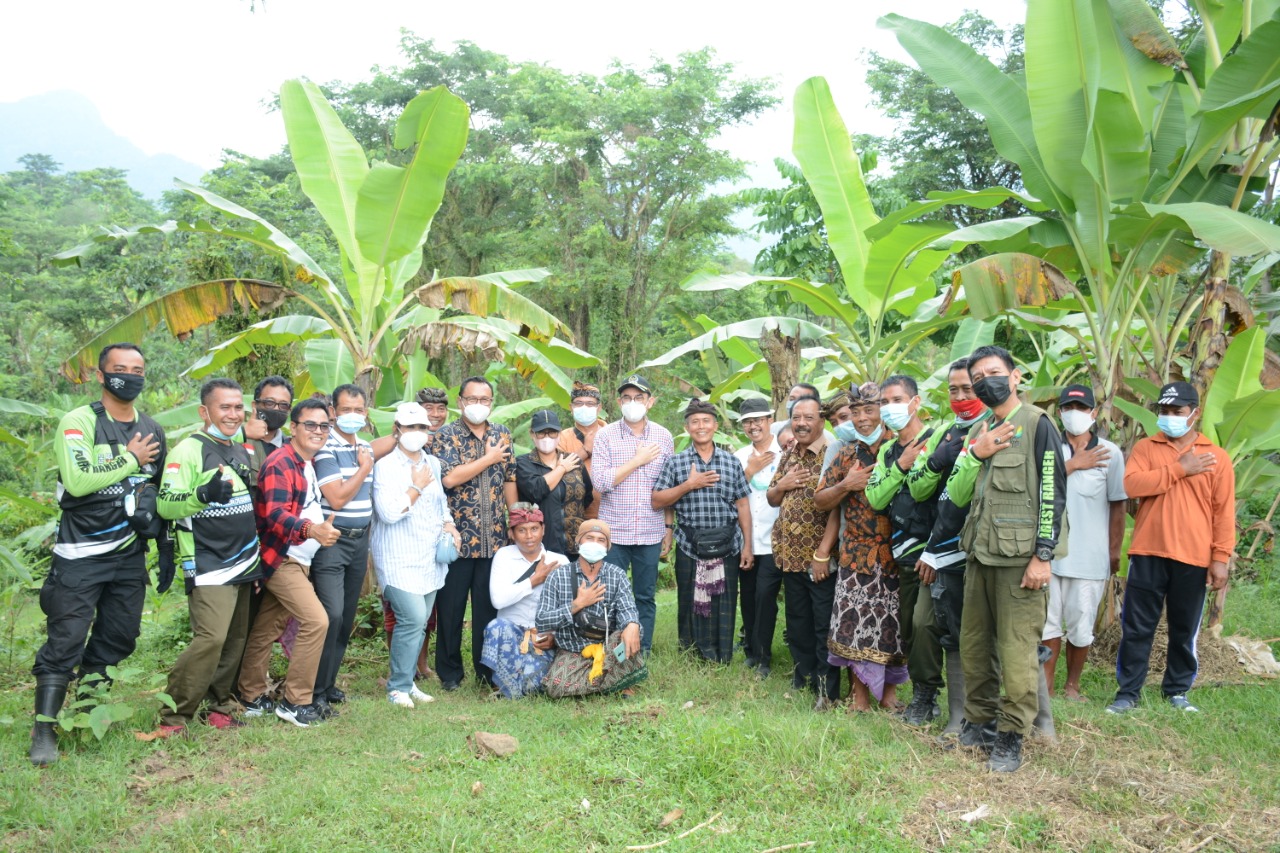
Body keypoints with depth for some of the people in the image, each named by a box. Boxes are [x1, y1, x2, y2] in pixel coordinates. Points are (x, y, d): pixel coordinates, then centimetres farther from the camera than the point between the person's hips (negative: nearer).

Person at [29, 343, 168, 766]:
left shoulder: (152, 430, 9)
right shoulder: (78, 422, -10)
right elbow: (77, 482, -24)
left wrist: (166, 548, 15)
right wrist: (131, 460, -14)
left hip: (130, 554, 6)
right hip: (81, 555, -6)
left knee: (117, 640, 10)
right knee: (66, 642, -5)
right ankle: (44, 730, 6)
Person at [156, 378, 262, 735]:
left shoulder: (243, 451, 15)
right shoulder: (189, 450, -10)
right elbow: (165, 505, -19)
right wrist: (203, 494, -38)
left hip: (244, 566, 8)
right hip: (209, 568, -8)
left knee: (235, 640, 12)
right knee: (210, 639, -17)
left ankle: (220, 705, 26)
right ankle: (173, 717, -4)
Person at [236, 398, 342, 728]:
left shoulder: (309, 465, 14)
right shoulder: (281, 463, -16)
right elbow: (275, 515, -29)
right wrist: (311, 530, -44)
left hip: (297, 561, 9)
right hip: (282, 558, -9)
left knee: (266, 630, 15)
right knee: (316, 620, -17)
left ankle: (252, 698, 24)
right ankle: (295, 701, -7)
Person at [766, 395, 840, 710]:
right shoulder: (788, 456, 11)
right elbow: (771, 500, 18)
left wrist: (823, 554, -21)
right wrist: (781, 485, -5)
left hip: (820, 558, -7)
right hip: (790, 555, 7)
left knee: (824, 626, 2)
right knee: (797, 622, 17)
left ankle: (828, 690, 13)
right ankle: (803, 678, 31)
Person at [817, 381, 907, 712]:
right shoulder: (846, 456, 8)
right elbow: (819, 499, 8)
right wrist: (846, 485, -8)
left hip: (895, 551, -2)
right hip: (856, 553, 2)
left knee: (892, 621, 5)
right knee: (855, 621, 0)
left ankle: (889, 688, 21)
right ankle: (860, 694, 11)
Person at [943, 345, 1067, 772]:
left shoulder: (1036, 424, -4)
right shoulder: (980, 433, 15)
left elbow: (1052, 492, -9)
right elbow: (957, 495, 10)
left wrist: (1043, 556, -14)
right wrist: (976, 455, -6)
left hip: (1020, 557, -7)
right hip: (980, 555, 7)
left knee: (1016, 649, -4)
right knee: (973, 645, 12)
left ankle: (1011, 737, 8)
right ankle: (980, 723, 26)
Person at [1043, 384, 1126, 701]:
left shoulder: (1110, 452, 1)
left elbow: (1117, 505, 4)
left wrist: (1115, 550, 4)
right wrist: (1073, 465, -11)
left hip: (1090, 556, -1)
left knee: (1080, 627, 6)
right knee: (1048, 622, 5)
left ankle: (1072, 686, 24)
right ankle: (1046, 688, 13)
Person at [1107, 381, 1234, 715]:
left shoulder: (1216, 457, 5)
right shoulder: (1145, 448, 6)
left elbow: (1223, 512, 3)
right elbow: (1132, 485, -12)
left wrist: (1221, 557, -3)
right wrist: (1179, 469, -13)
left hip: (1194, 559, 0)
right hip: (1148, 554, 0)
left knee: (1185, 630, 11)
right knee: (1137, 627, 3)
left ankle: (1177, 691, 26)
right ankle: (1128, 692, 12)